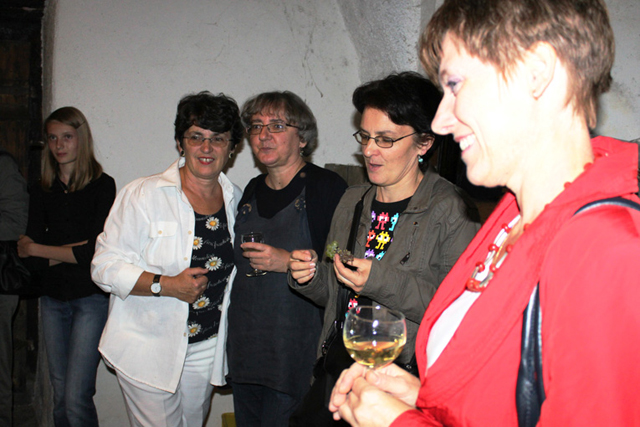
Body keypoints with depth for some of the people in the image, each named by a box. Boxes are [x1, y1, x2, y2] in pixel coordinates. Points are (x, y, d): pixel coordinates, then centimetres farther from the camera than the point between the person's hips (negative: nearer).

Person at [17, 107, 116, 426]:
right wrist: (71, 252, -11)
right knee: (60, 395, 11)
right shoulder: (41, 193, 9)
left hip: (91, 296, -5)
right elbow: (30, 259, 3)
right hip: (53, 299, 5)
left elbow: (98, 253, -11)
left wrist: (36, 249, -2)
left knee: (76, 399, -10)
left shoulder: (103, 186, -5)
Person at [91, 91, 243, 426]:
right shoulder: (142, 195, -9)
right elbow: (105, 267, -12)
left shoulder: (235, 199, 6)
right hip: (149, 352, -4)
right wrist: (165, 284, -23)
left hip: (206, 352, 5)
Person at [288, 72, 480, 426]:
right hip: (340, 370, 6)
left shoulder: (451, 211, -12)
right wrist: (311, 275, -3)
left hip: (408, 382, -5)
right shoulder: (352, 201, 10)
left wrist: (384, 281, -25)